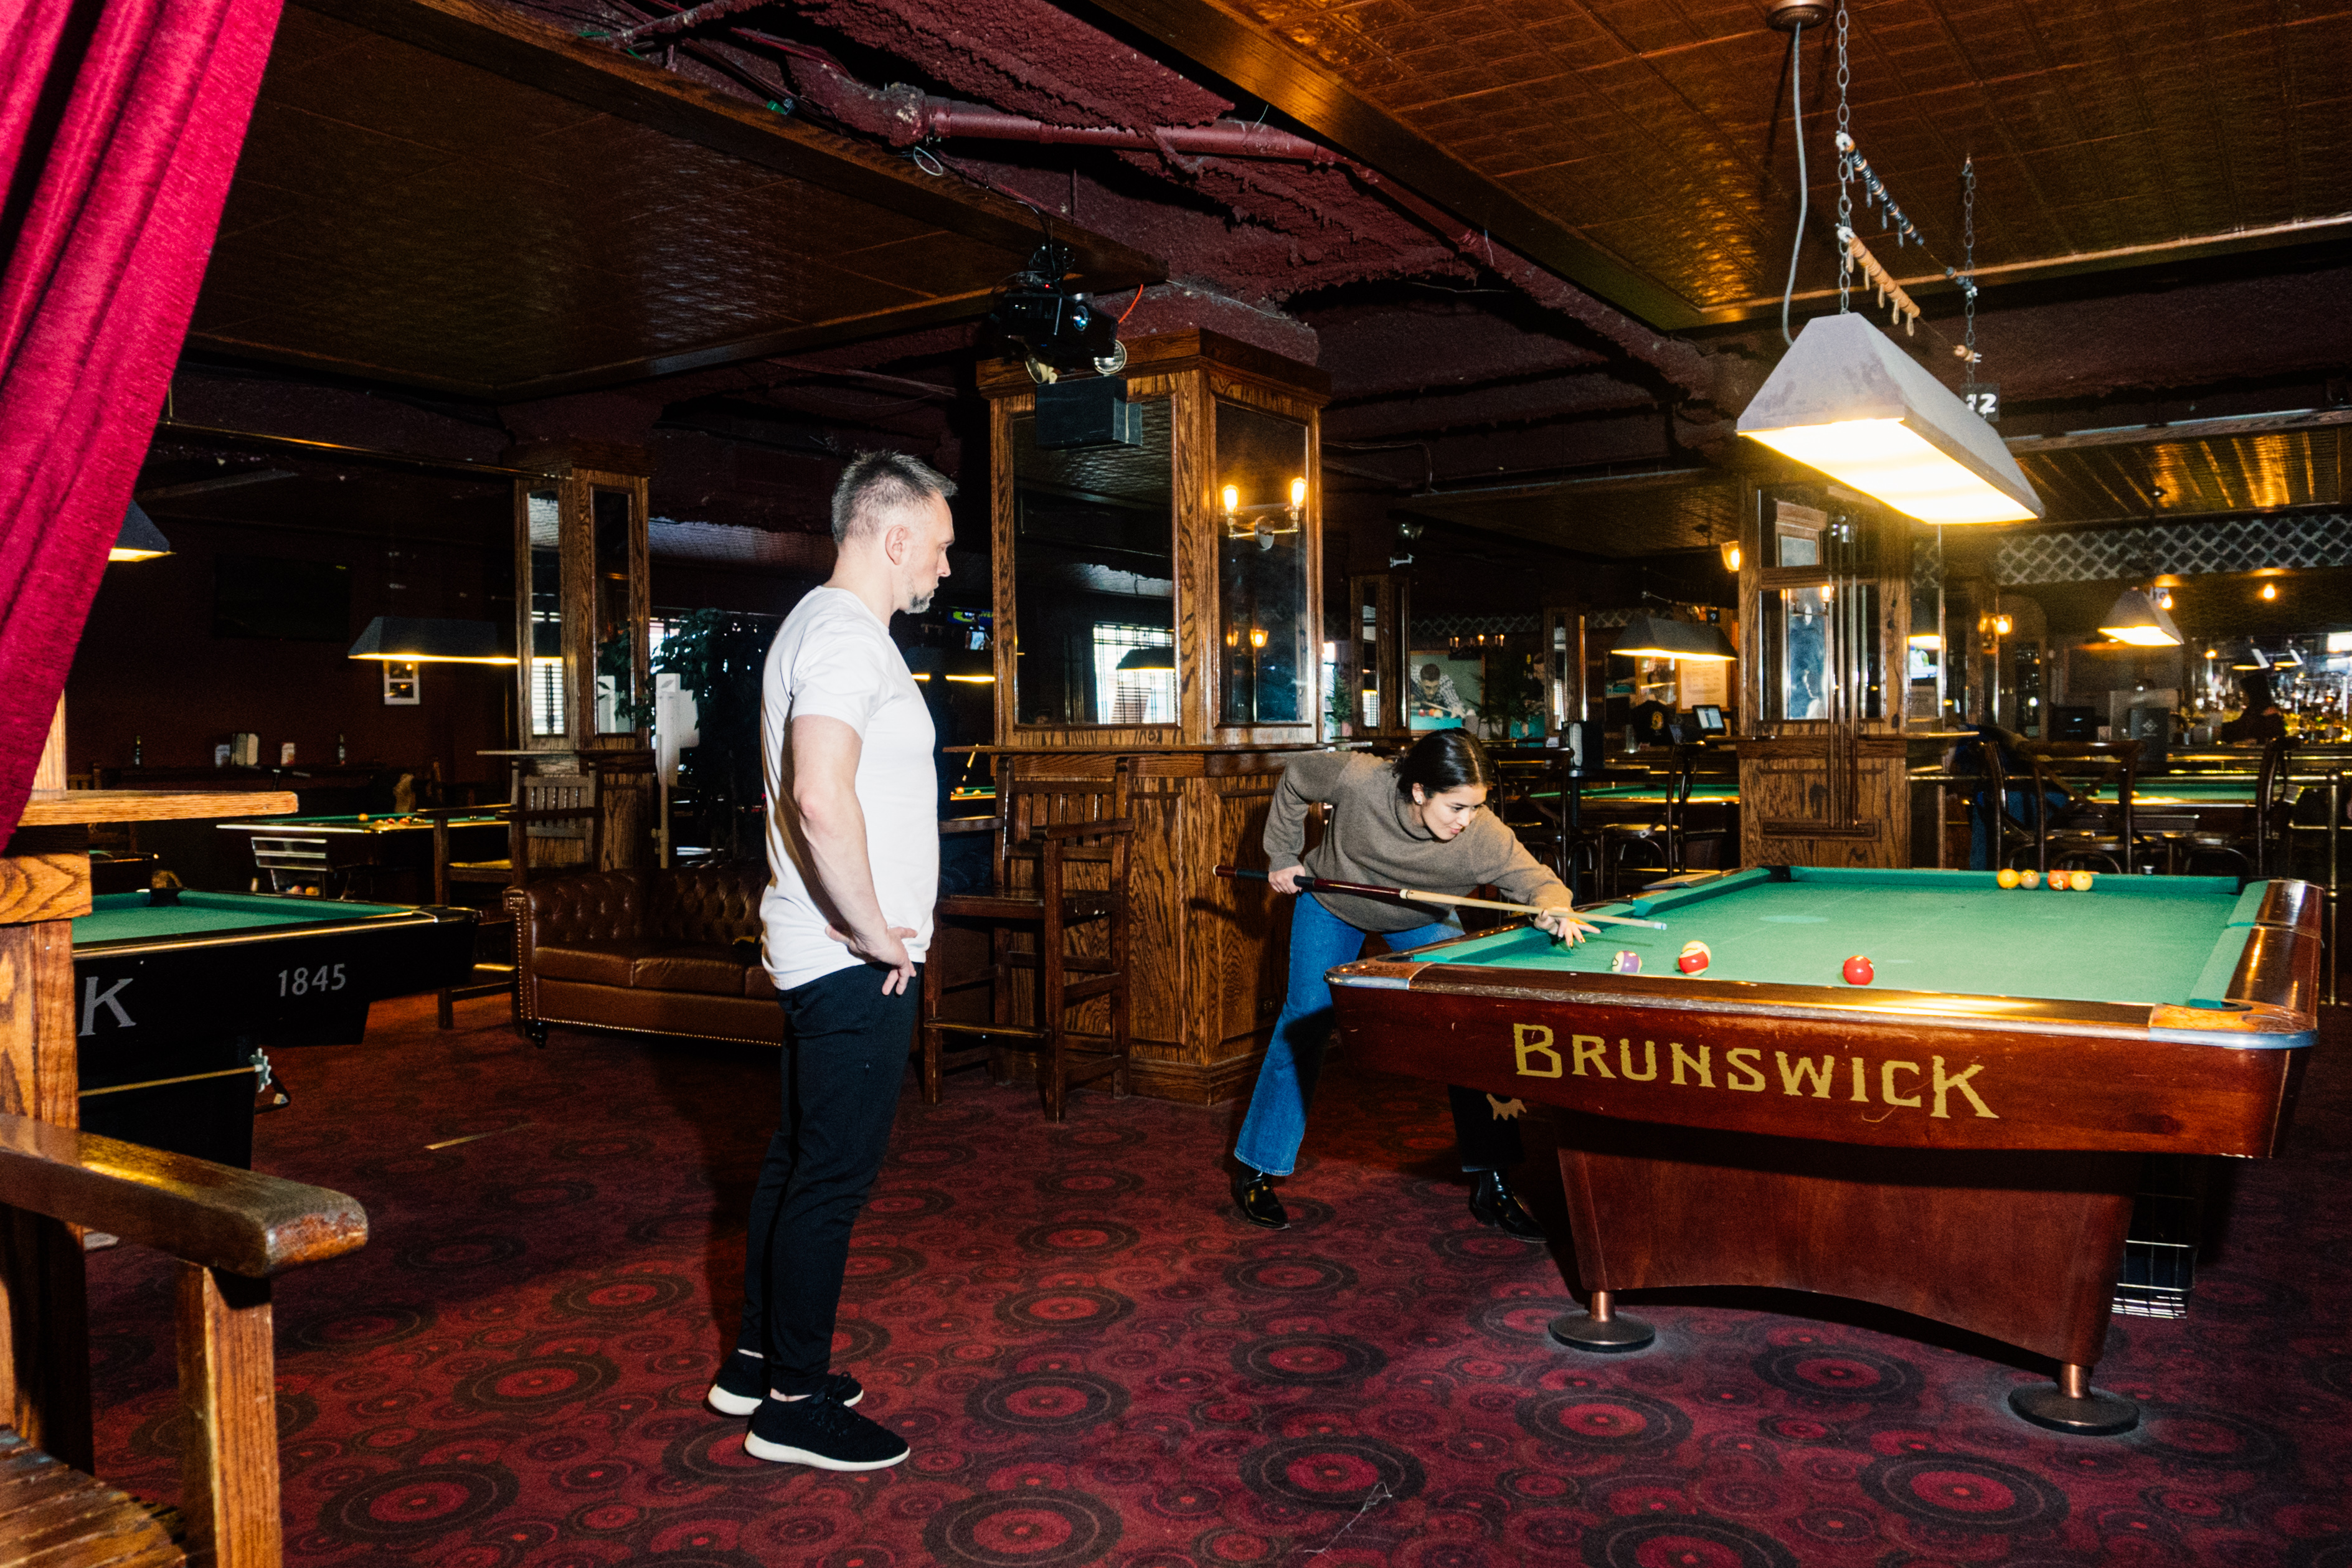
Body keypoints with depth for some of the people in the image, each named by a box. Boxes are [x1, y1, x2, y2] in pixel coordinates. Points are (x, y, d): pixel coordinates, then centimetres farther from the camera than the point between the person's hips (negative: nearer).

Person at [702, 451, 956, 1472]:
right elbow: (822, 797, -32)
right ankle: (794, 1405, 12)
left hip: (815, 955, 11)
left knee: (798, 1160, 18)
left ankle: (756, 1360, 32)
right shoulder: (849, 636, -18)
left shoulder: (816, 623, 16)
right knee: (833, 1177, 0)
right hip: (855, 966, -10)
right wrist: (874, 930, -21)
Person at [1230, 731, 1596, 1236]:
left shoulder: (1484, 837, -38)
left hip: (1420, 920, 1)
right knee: (1304, 1026, -3)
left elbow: (1536, 879, -31)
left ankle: (1490, 1183, -3)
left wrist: (1554, 910, -55)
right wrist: (1284, 858, -11)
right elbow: (1295, 779, -18)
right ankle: (1257, 1171, 10)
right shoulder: (1358, 779, -38)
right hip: (1332, 902, -1)